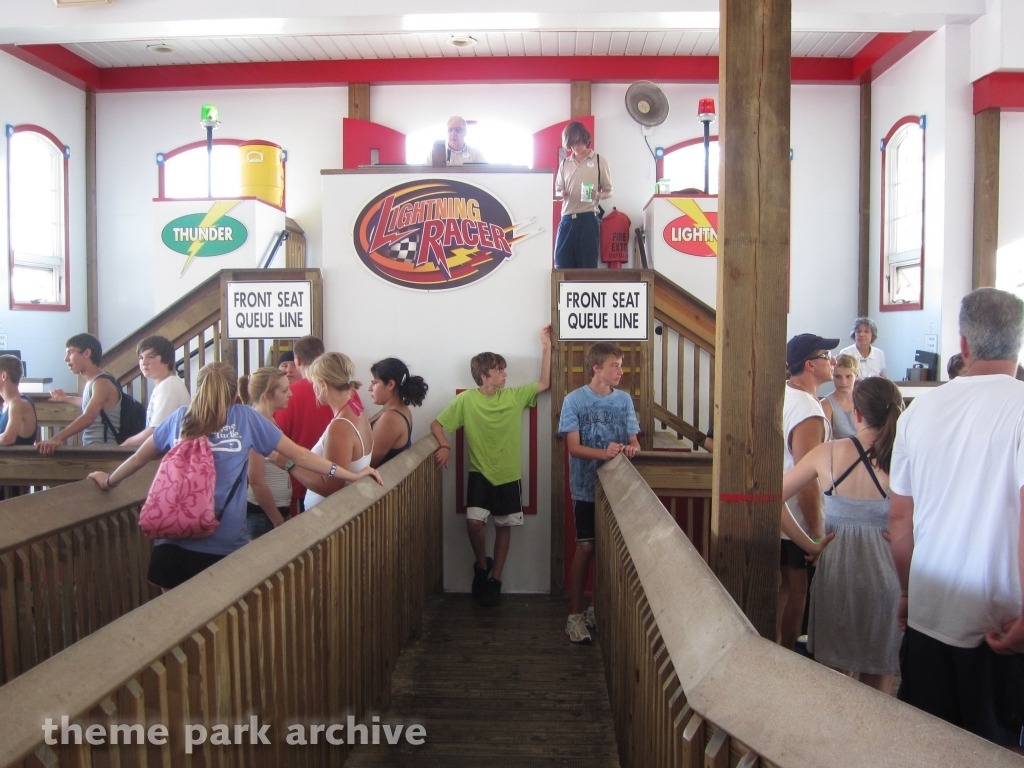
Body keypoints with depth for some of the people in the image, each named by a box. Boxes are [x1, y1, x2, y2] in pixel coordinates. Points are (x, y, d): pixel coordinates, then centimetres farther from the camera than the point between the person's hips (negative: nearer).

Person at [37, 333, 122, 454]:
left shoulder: (102, 382, -14)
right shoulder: (91, 382, 13)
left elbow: (88, 417, -29)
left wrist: (56, 439, -40)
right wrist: (66, 398, 51)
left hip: (104, 450, -8)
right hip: (91, 448, 8)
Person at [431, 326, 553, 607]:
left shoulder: (514, 396, -1)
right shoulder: (466, 399, -7)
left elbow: (544, 383, 1)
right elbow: (436, 424, -3)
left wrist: (546, 346, -3)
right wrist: (444, 445, -23)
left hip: (509, 476, 2)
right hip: (480, 474, -2)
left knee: (503, 526, 8)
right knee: (474, 521, -17)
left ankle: (495, 579, 24)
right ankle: (482, 566, 12)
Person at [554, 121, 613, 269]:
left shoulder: (599, 161, 4)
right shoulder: (565, 164, 13)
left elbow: (609, 191, 6)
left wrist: (599, 195, -16)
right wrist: (561, 194, -5)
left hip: (588, 218, -3)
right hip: (567, 219, 3)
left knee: (588, 264, -2)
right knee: (562, 263, 0)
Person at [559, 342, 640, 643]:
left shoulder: (623, 399, 6)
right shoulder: (574, 400, -5)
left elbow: (634, 440, 6)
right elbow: (574, 447, -11)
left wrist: (631, 448, -19)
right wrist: (604, 453, -28)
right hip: (587, 487, -3)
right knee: (586, 548, -5)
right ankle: (576, 614, 6)